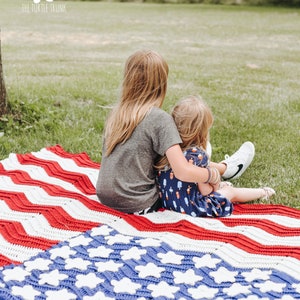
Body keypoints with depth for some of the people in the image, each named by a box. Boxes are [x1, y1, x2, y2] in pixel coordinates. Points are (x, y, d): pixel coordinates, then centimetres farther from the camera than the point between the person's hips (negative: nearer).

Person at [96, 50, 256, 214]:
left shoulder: (117, 112, 0)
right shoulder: (160, 119, -19)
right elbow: (183, 172, -27)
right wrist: (214, 176, -7)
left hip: (104, 195, 6)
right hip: (136, 205, -6)